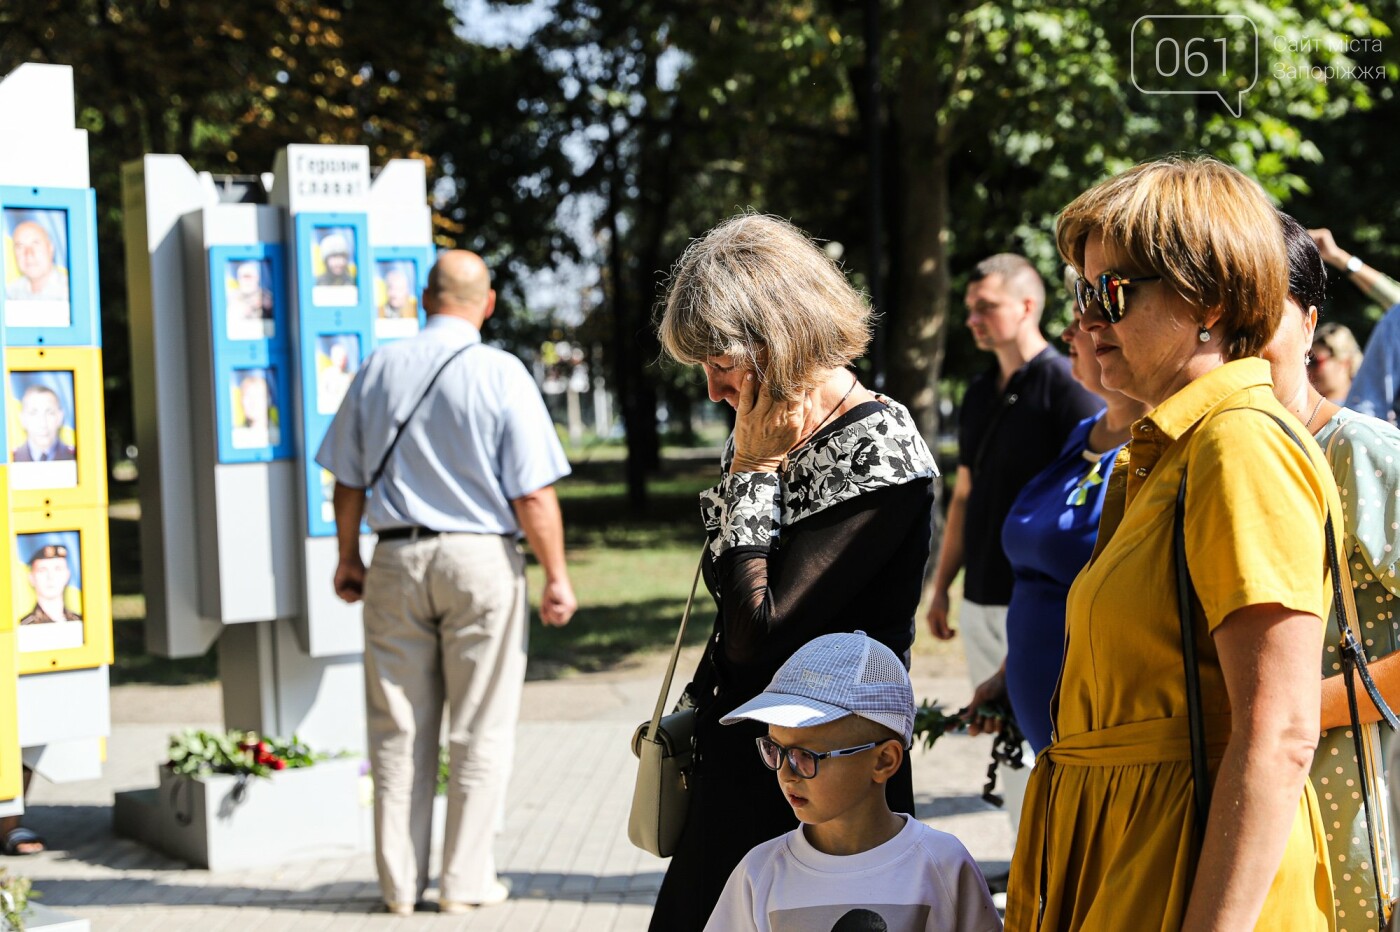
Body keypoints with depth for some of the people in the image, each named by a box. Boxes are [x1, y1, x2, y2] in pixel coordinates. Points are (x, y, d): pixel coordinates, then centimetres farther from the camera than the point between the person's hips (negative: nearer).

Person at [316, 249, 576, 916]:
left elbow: (347, 480, 8)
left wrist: (348, 560, 19)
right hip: (482, 560, -3)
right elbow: (534, 494, -10)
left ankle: (399, 882, 13)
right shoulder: (502, 375, -8)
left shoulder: (379, 369, 4)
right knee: (480, 729, 5)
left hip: (396, 560, 3)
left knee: (399, 728, 9)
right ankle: (465, 882, 7)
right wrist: (556, 578, -3)